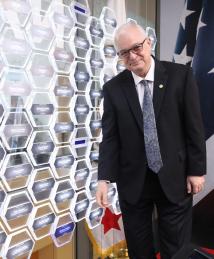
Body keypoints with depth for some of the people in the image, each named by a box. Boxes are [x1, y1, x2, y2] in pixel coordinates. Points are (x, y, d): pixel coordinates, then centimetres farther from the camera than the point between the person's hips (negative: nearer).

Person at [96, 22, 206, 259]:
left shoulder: (180, 75, -5)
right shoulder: (113, 88, -2)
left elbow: (194, 126, -3)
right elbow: (110, 137, -3)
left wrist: (196, 170, -3)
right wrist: (104, 178, -11)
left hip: (174, 178, -1)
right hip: (132, 181, 1)